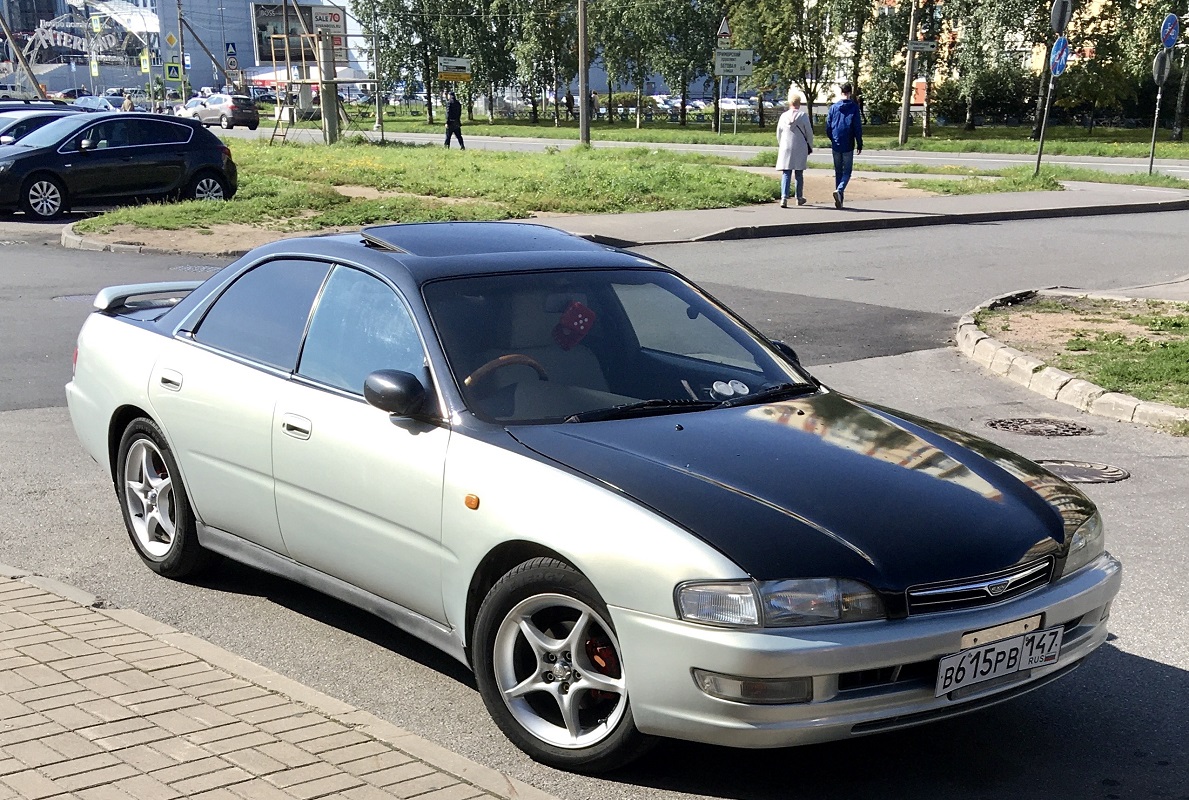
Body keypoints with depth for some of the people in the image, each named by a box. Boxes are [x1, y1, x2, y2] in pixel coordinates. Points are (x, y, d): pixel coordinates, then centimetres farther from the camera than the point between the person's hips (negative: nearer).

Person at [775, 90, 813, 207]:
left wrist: (780, 146, 24)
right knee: (799, 174, 12)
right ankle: (799, 198, 22)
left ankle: (784, 198, -17)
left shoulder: (783, 116, 1)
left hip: (785, 148, 1)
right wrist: (810, 147, 12)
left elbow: (778, 134, 9)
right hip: (800, 149, -1)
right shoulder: (803, 115, -6)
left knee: (786, 174, -2)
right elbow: (809, 133, -2)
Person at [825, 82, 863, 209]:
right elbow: (858, 127, -6)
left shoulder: (833, 107, 3)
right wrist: (859, 144, 2)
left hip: (836, 145, 3)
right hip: (848, 146, -3)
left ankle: (839, 199, 12)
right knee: (847, 171, 3)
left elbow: (828, 127, 5)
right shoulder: (854, 107, -5)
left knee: (838, 172, 12)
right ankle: (839, 190, -24)